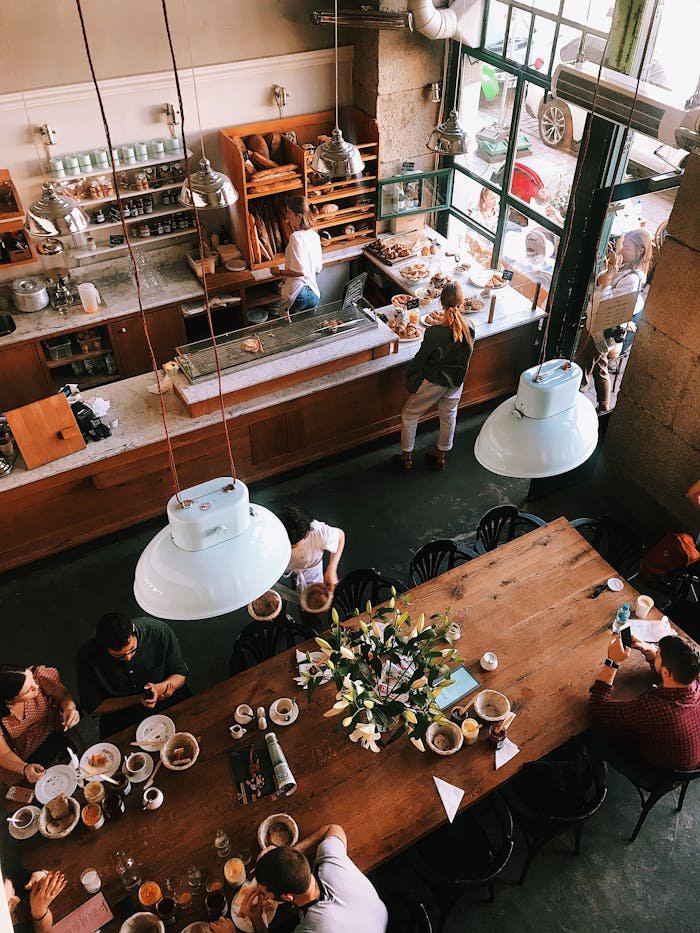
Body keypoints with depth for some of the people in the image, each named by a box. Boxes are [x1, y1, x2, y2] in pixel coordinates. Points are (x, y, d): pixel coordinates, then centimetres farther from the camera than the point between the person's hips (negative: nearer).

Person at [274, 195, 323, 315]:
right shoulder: (314, 235, 7)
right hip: (314, 293, 8)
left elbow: (299, 270, -22)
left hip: (297, 294, -8)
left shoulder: (296, 237, -18)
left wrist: (279, 272, -8)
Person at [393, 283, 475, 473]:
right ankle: (440, 456, 43)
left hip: (433, 382, -5)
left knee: (409, 415, 17)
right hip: (456, 382, 5)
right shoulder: (469, 332, -16)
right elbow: (465, 359, 1)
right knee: (448, 416, 26)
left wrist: (409, 375, 1)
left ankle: (406, 458, 29)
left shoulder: (434, 333, -30)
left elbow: (420, 359, -17)